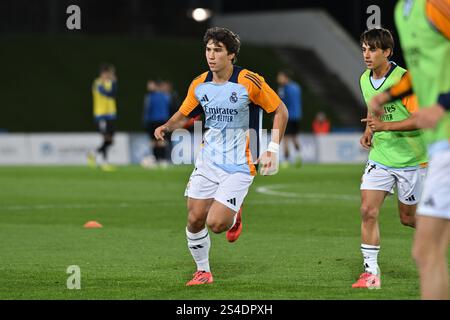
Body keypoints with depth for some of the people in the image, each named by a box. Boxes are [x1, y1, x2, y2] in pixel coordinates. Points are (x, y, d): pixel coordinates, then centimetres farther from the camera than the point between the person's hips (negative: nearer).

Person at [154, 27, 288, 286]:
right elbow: (184, 114, 16)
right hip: (207, 162, 5)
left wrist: (273, 151, -10)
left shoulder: (249, 82, -14)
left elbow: (280, 111, -5)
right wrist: (167, 127, -6)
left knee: (216, 224, -14)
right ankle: (203, 271, 22)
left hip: (239, 166, -5)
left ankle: (235, 215, 21)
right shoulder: (199, 85, 1)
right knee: (195, 220, 0)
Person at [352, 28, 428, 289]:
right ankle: (371, 272, -3)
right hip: (380, 157, 5)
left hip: (411, 160, -5)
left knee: (408, 218, 6)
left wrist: (385, 126, -30)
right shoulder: (365, 80, 4)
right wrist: (369, 131, 5)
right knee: (368, 211, -9)